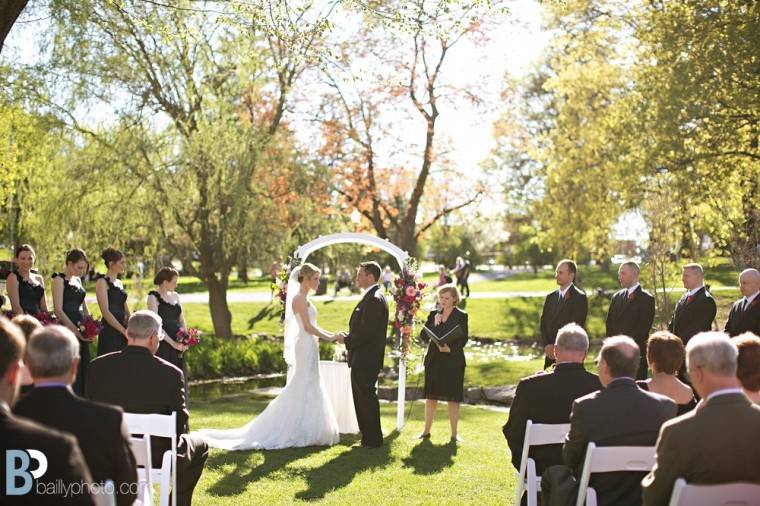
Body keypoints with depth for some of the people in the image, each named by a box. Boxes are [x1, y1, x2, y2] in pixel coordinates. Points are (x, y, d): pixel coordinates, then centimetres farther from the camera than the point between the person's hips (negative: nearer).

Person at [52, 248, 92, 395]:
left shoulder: (77, 280, 16)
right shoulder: (59, 279, -7)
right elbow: (58, 310, -14)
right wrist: (75, 331, -18)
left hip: (81, 330, 8)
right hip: (67, 331, -8)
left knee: (84, 370, 6)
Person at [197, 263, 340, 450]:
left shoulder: (303, 298, 15)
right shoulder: (299, 298, -15)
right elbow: (307, 326, -20)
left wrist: (331, 335, 11)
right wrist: (329, 337, -13)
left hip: (309, 347, 10)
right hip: (306, 347, -10)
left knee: (308, 389, 12)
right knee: (304, 388, -5)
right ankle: (301, 433, 0)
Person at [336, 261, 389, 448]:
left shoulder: (374, 299, -18)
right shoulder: (371, 297, 15)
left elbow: (366, 332, -23)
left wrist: (347, 340, -10)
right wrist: (348, 337, 6)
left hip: (366, 360, -10)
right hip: (362, 359, 10)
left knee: (367, 398, -3)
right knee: (362, 398, 15)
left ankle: (373, 440, 5)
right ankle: (369, 438, 23)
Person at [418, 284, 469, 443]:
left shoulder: (461, 316, -1)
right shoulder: (434, 314, 10)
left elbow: (463, 339, -6)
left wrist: (450, 348, -21)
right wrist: (434, 324, -12)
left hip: (453, 361, -3)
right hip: (434, 360, 3)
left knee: (453, 398, 1)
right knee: (431, 396, 7)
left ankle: (454, 434, 8)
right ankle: (426, 431, 16)